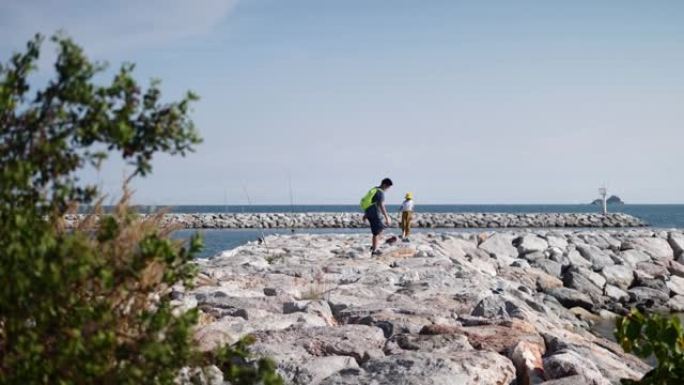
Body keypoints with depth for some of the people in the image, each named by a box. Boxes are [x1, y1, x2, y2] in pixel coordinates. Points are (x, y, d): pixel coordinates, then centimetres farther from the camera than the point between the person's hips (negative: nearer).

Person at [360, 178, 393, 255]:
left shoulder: (374, 189, 15)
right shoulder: (380, 193, -16)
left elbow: (369, 202, 22)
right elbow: (381, 206, -25)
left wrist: (366, 214, 29)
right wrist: (387, 218, -26)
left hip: (368, 212, 10)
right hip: (374, 214, -10)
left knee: (381, 228, 19)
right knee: (377, 231, -3)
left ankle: (374, 247, 20)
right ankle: (374, 250, 0)